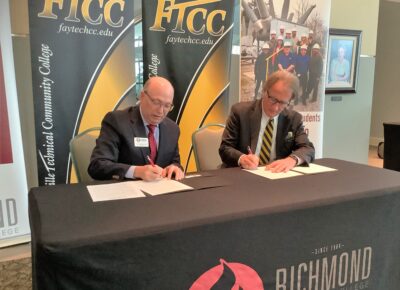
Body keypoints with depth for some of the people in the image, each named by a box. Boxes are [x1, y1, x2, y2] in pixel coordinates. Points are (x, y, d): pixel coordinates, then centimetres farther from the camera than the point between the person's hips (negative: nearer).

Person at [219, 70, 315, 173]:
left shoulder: (294, 119, 3)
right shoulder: (240, 111, -5)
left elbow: (308, 149, -1)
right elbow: (225, 149, -6)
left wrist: (292, 159, -23)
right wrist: (241, 158, -27)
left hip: (277, 175, 2)